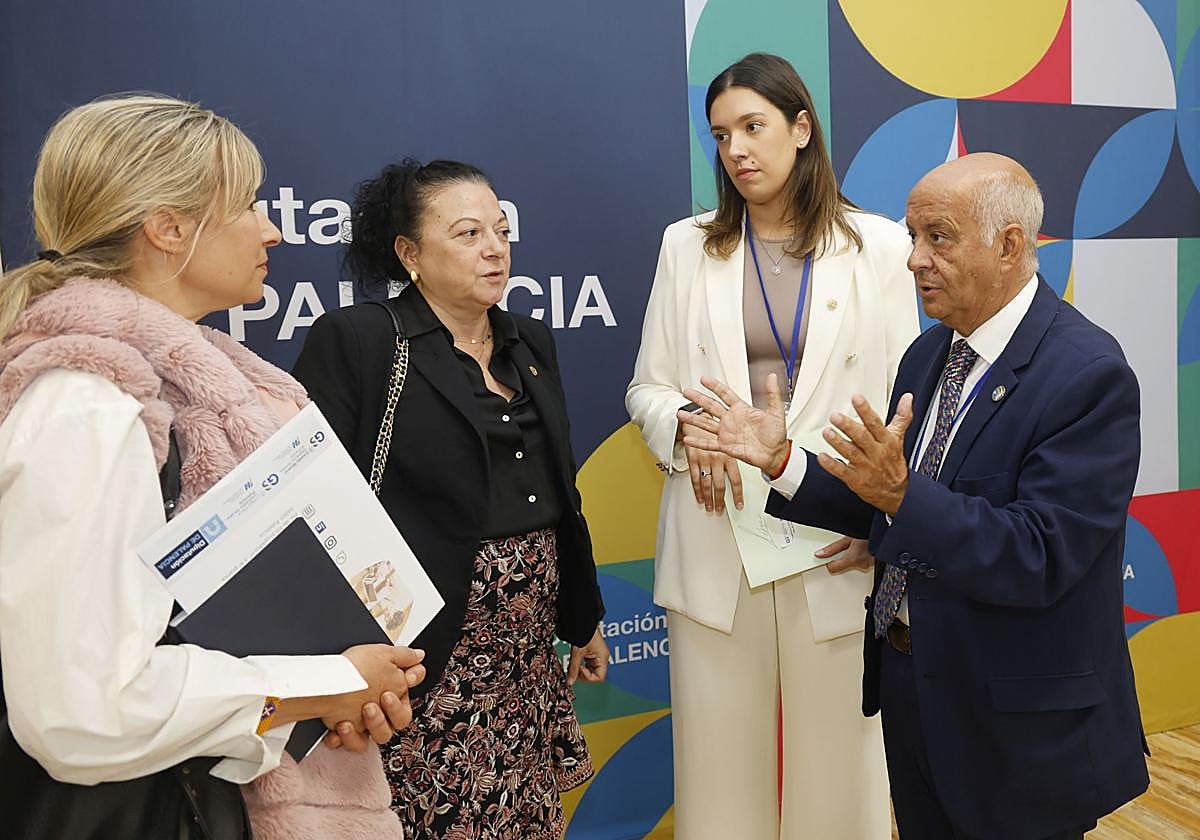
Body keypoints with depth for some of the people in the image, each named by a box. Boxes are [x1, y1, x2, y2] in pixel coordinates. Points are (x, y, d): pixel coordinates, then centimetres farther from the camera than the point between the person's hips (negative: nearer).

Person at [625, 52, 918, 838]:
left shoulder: (878, 244, 3)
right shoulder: (687, 246, 7)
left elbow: (907, 398, 2)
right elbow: (648, 387, 7)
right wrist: (686, 427, -15)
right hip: (717, 532, 1)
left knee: (835, 750, 9)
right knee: (721, 745, 10)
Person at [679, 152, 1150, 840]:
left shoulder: (1090, 373, -19)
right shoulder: (928, 354, 4)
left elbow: (1039, 558, -25)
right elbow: (888, 512, 5)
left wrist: (904, 495, -37)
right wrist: (782, 459, -7)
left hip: (1016, 718, -7)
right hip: (911, 684, 7)